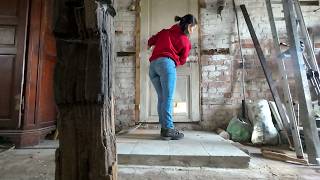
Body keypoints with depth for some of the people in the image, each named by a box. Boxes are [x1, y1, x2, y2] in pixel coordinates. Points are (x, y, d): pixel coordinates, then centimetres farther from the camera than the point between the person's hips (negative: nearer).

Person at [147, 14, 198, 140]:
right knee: (168, 98, -8)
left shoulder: (165, 32, 24)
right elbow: (182, 60, 12)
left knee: (161, 98, 7)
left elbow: (151, 41, 33)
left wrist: (150, 45, 54)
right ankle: (168, 129, -9)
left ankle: (164, 128, 9)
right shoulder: (186, 41, 10)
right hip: (166, 63, -6)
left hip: (152, 64, 6)